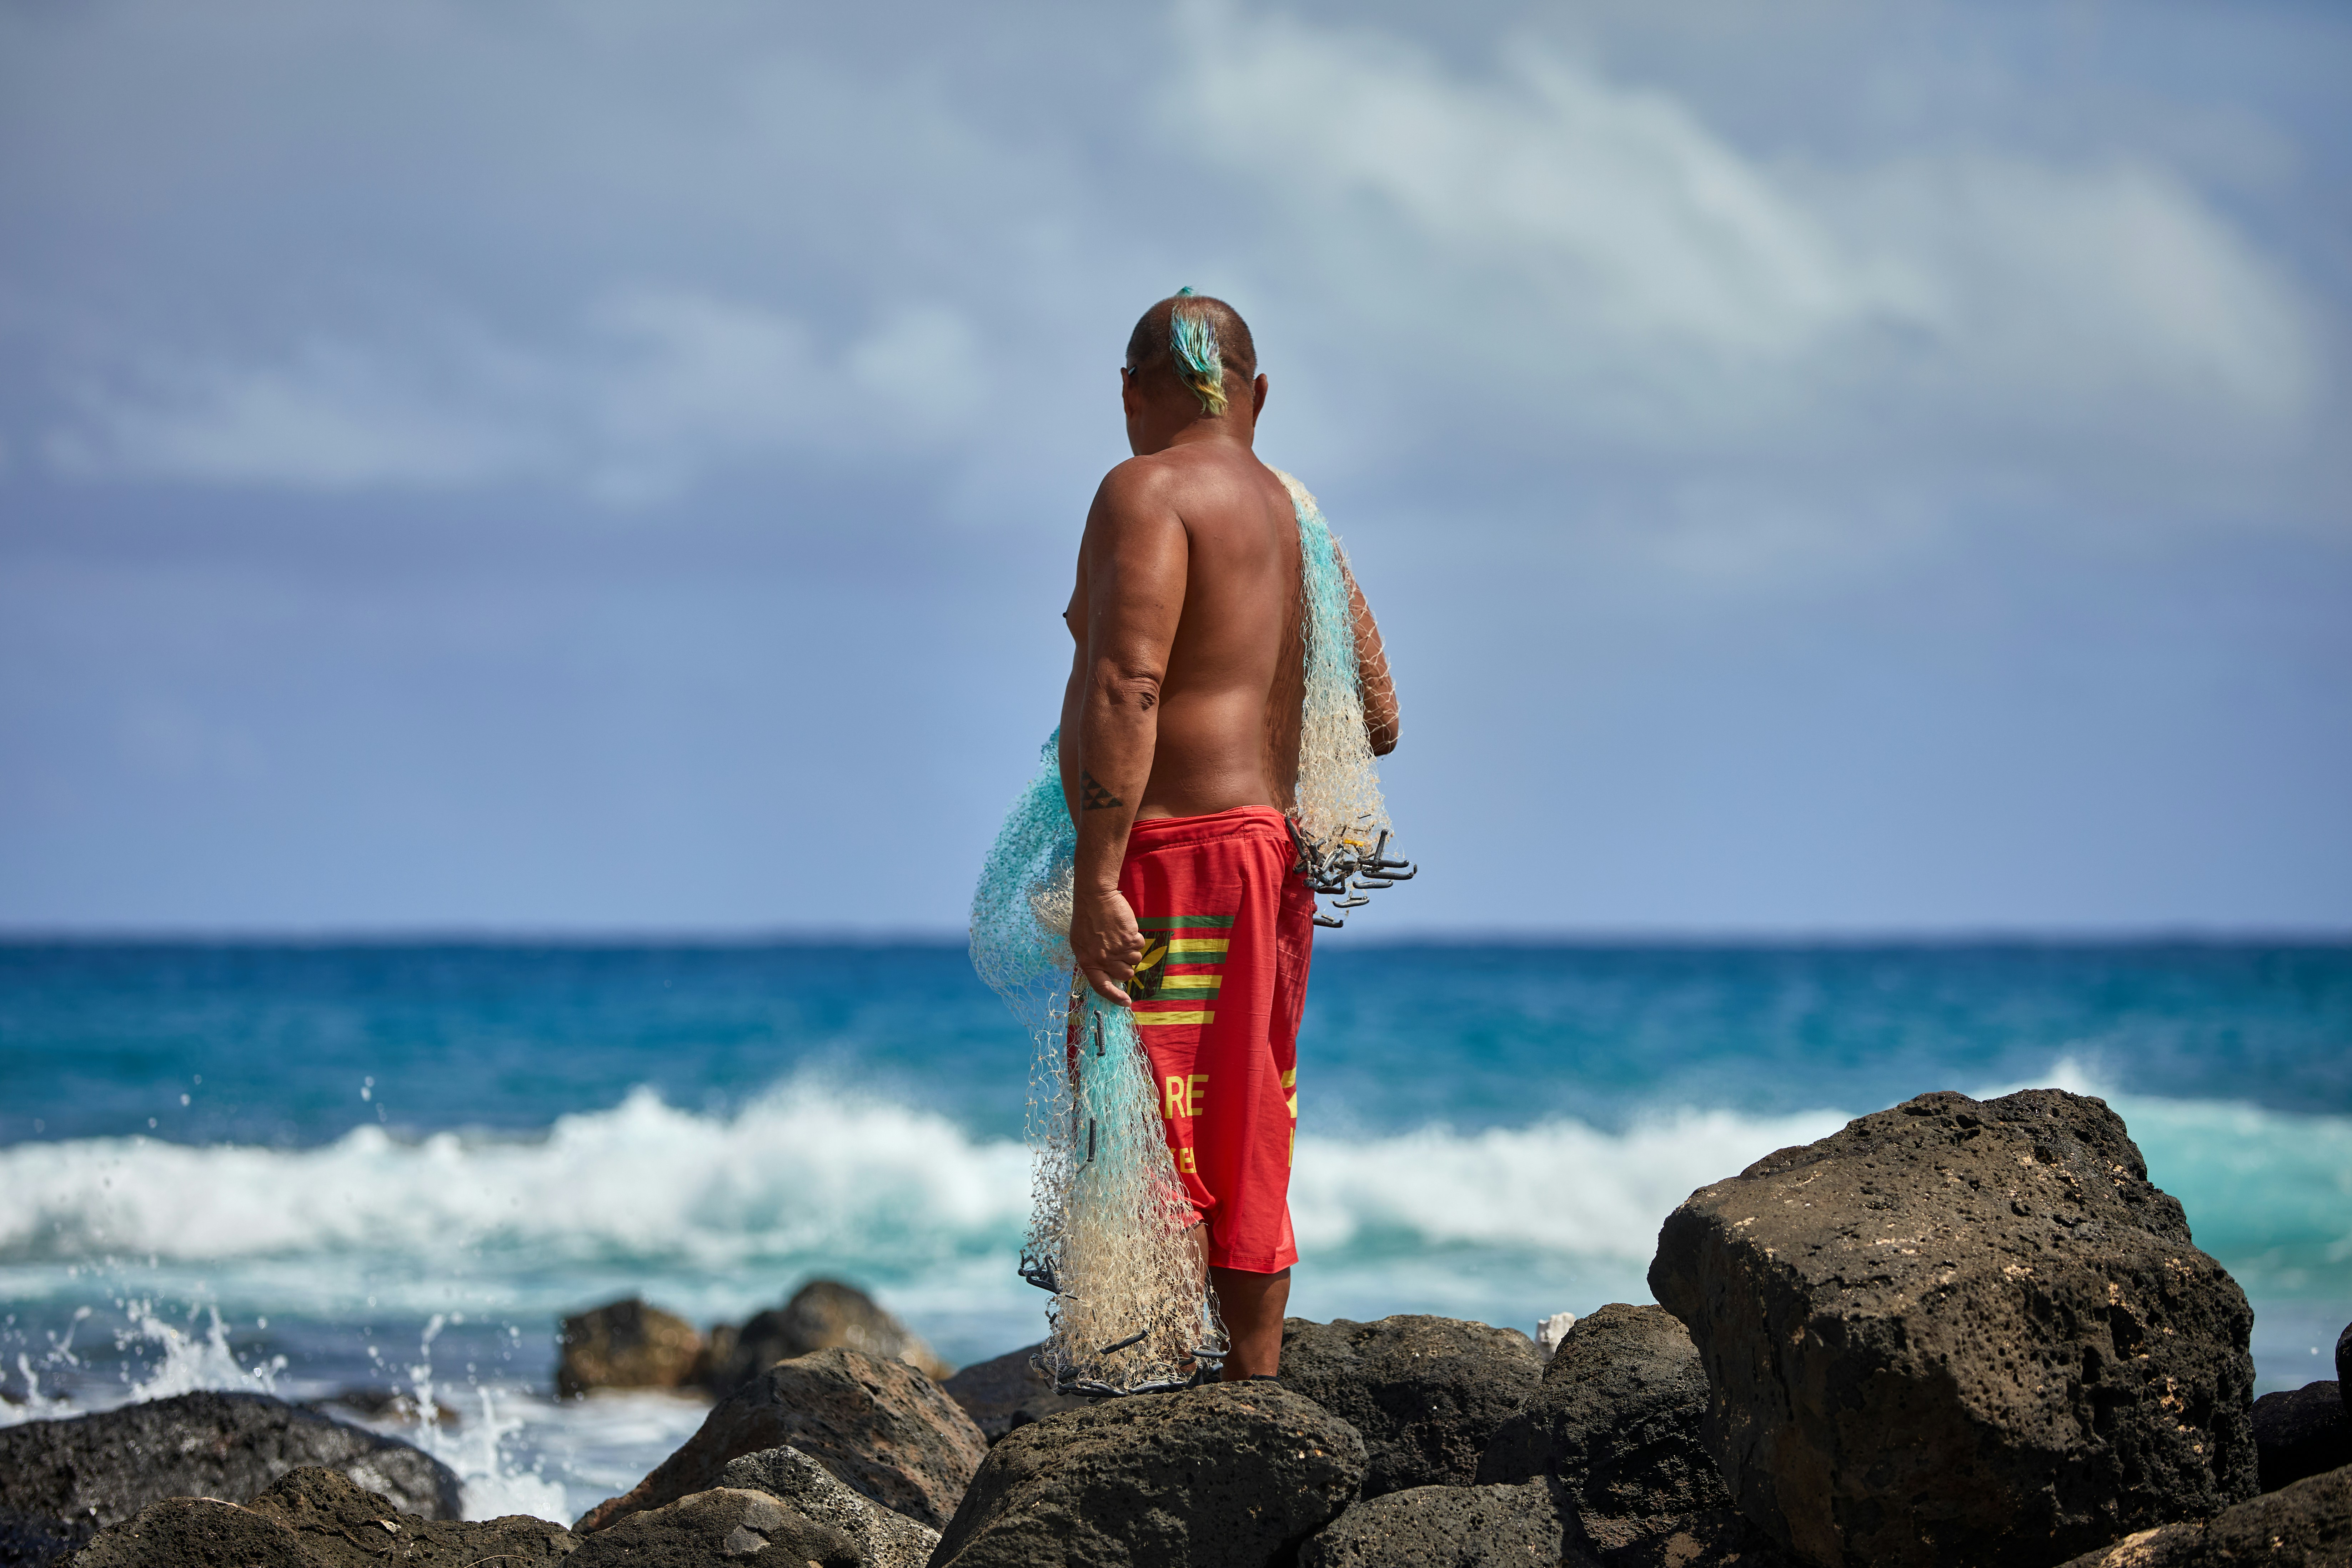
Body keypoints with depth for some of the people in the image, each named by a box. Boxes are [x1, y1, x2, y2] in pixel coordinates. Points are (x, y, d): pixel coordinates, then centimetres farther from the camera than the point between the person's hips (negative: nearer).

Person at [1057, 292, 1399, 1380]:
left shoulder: (1149, 492, -9)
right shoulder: (1295, 514, 17)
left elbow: (1127, 686, -20)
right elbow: (1377, 718, 17)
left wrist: (1096, 880, -23)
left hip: (1176, 852, -9)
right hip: (1270, 851, 9)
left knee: (1147, 1153, -7)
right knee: (1244, 1152, 13)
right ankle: (1254, 1390, 17)